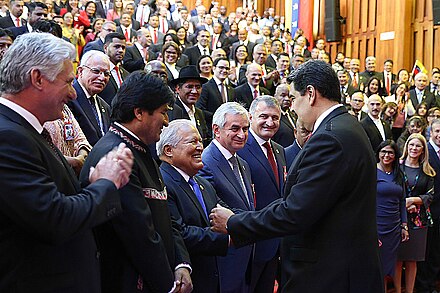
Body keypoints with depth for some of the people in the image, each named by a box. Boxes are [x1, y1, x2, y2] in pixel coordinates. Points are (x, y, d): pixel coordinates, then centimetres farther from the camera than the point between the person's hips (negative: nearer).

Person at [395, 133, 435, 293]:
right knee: (398, 258, 0)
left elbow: (429, 196, 3)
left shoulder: (427, 172, 8)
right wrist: (404, 205, -12)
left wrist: (412, 200, -13)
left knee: (412, 260, 6)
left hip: (418, 219, 2)